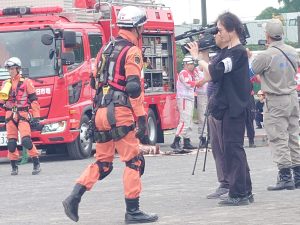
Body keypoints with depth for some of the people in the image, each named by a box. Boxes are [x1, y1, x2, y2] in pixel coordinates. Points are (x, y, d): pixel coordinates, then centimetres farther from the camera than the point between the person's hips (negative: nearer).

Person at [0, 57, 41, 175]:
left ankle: (36, 164, -6)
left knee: (26, 140, -16)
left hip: (23, 115, -4)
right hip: (10, 116, 4)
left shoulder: (26, 82, 1)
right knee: (11, 142, 1)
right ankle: (14, 167, 11)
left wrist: (36, 117, -6)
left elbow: (34, 100, -1)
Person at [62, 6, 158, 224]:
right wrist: (142, 119, -16)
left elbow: (96, 81, 22)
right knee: (134, 161, 0)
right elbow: (133, 87, -16)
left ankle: (74, 198, 2)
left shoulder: (106, 49, 17)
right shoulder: (132, 52, -8)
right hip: (120, 114, -8)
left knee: (102, 162, 15)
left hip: (101, 113, 8)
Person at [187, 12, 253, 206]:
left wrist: (198, 57, -8)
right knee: (234, 149, 13)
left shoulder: (238, 52, -14)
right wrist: (201, 56, 2)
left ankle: (239, 195, -7)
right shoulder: (229, 52, 16)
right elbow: (212, 75, 12)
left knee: (233, 148, -9)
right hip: (228, 106, 10)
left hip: (235, 108, -10)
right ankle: (245, 192, 18)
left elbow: (214, 72, -22)